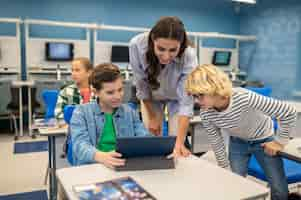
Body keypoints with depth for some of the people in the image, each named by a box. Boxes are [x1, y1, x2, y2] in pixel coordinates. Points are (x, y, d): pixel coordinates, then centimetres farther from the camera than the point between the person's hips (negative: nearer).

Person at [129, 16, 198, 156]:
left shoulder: (189, 56, -37)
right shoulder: (137, 45, -34)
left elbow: (186, 101, -34)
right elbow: (141, 85, -20)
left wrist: (180, 141, -41)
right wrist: (152, 117, -11)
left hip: (177, 96, -1)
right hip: (151, 95, 1)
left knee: (176, 141, -5)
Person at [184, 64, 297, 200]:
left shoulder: (244, 98, -40)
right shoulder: (205, 114, -25)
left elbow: (289, 112, -30)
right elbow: (216, 142, -7)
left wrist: (280, 141, -19)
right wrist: (225, 169, 2)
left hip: (263, 140, -2)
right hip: (237, 142, 3)